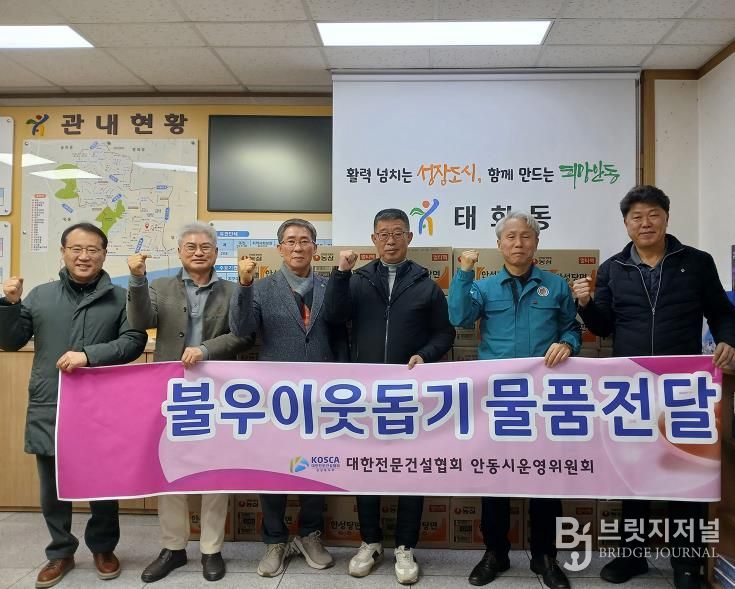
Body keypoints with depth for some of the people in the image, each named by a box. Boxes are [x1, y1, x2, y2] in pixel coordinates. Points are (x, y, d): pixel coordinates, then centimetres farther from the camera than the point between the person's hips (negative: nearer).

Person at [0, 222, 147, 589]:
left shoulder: (120, 298, -1)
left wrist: (89, 355, -22)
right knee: (52, 489, 14)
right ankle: (60, 552, 35)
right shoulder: (40, 295, 8)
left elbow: (134, 341, -10)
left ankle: (103, 548, 33)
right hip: (48, 411, 2)